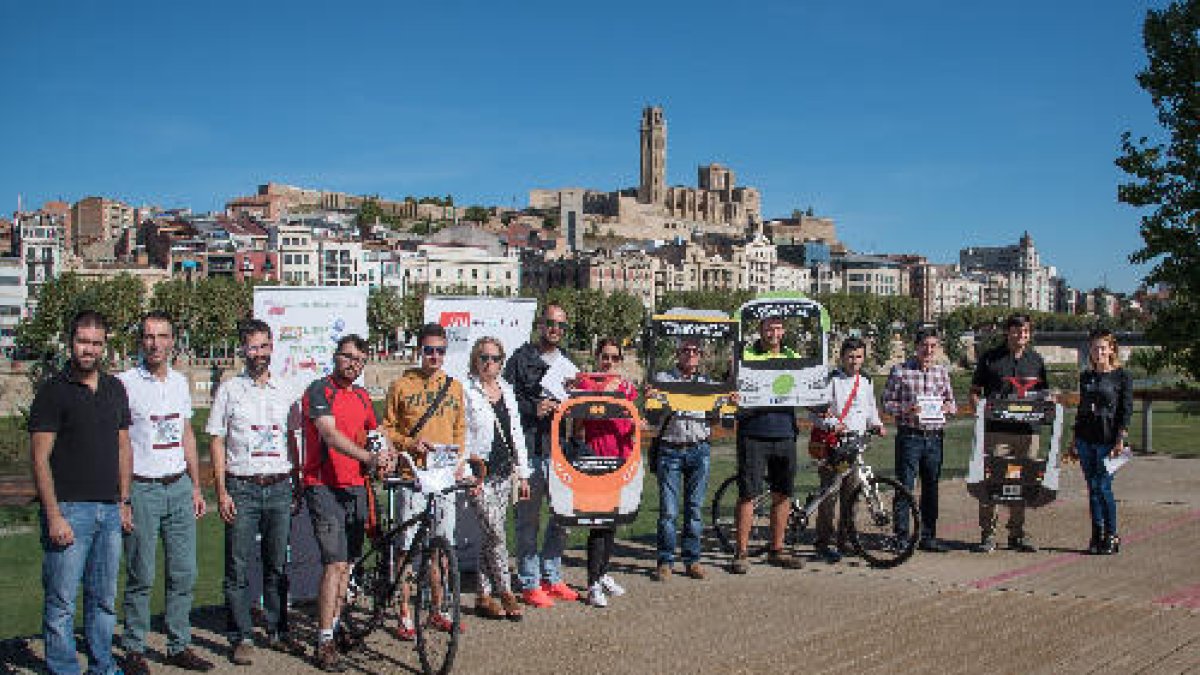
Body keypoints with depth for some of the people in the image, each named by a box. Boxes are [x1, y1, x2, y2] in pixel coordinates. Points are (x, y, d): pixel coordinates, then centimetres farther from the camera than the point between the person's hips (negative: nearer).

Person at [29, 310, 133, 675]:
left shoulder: (115, 388, 12)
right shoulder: (53, 391, -6)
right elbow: (40, 457, -9)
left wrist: (123, 501, 12)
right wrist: (54, 516, -15)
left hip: (109, 511, 6)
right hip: (69, 509, -5)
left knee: (104, 600, 14)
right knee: (61, 604, 0)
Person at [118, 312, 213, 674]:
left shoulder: (180, 381, 12)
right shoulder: (124, 383, -5)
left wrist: (196, 487, 16)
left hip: (179, 486, 5)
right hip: (141, 488, -5)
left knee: (184, 573, 6)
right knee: (140, 576, 0)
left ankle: (179, 645, 17)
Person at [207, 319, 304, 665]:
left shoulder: (285, 391, 10)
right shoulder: (229, 390, 2)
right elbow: (217, 442, 1)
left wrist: (297, 482, 13)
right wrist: (221, 491, -6)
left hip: (279, 488, 3)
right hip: (242, 488, -2)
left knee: (278, 566, 9)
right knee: (239, 568, 0)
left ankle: (278, 631, 19)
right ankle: (242, 637, 9)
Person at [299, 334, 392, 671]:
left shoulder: (361, 396, 14)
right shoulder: (319, 390, -9)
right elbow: (329, 433, -22)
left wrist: (387, 455, -3)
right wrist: (369, 458, -34)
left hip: (355, 487, 7)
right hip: (324, 487, -7)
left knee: (346, 563, 13)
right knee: (335, 564, -13)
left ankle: (335, 626, 27)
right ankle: (324, 644, -8)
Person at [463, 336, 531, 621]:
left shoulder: (507, 391, 15)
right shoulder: (466, 392, -4)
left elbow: (517, 433, 18)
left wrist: (523, 474, 14)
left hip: (504, 472, 6)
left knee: (491, 536, 8)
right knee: (495, 534, -8)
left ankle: (484, 595, 14)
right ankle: (506, 593, 2)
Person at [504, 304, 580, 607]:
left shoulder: (568, 362, 18)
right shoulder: (522, 358, 1)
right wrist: (534, 409, -15)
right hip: (531, 448, -6)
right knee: (529, 517, 0)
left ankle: (552, 576, 23)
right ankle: (530, 584, 7)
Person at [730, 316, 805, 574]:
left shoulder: (793, 358, 14)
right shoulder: (745, 357, 2)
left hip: (784, 435, 4)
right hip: (753, 434, -4)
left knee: (782, 494, 9)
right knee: (748, 494, -3)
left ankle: (777, 550, 21)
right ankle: (741, 552, 5)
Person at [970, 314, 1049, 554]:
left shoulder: (1036, 360, 14)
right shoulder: (990, 358, 4)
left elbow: (1044, 394, 22)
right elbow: (974, 393, 7)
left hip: (1027, 429, 3)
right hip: (996, 429, -3)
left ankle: (1017, 534, 17)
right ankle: (988, 535, 2)